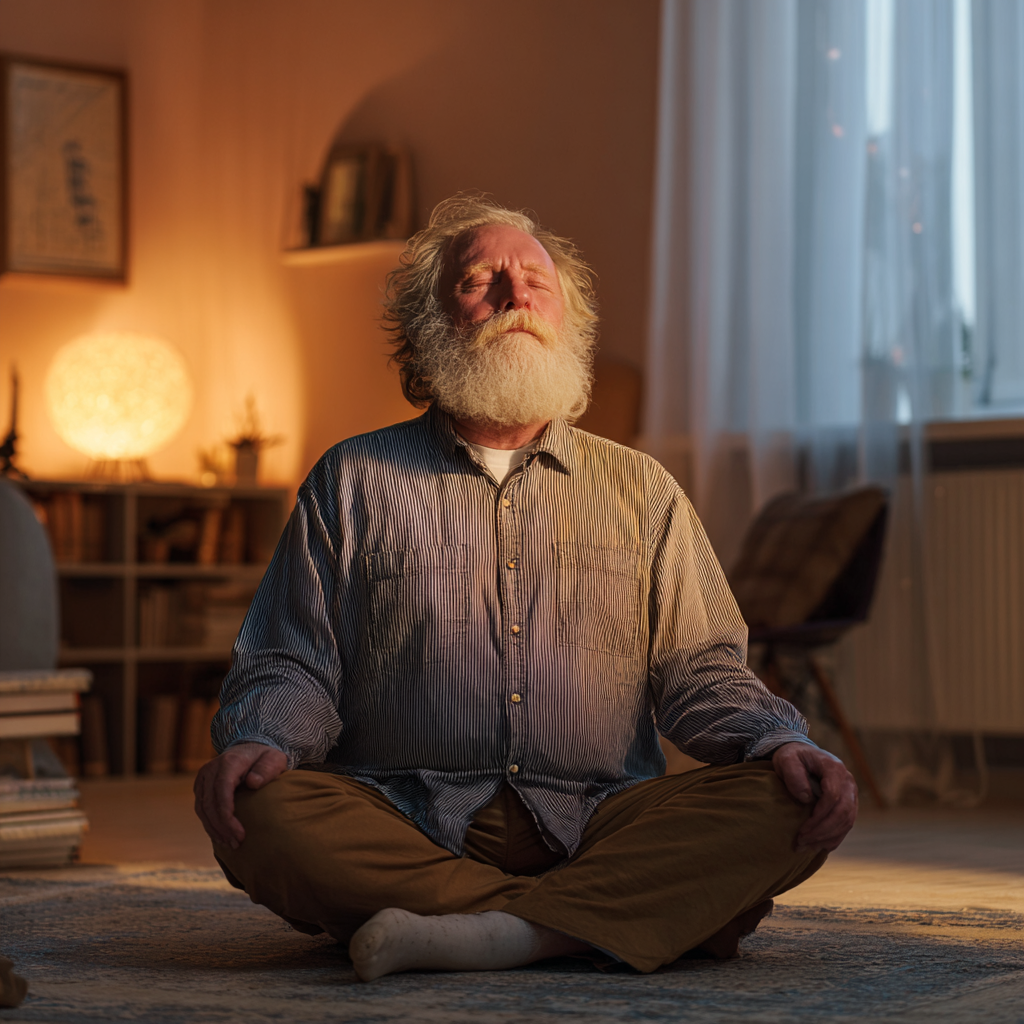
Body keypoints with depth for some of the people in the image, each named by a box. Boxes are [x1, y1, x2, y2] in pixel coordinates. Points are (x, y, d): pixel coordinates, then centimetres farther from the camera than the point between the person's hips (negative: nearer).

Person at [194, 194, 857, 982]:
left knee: (782, 807, -25)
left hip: (598, 827, 1)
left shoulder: (642, 490, 18)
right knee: (263, 812, -33)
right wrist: (261, 738, -14)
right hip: (409, 829, -1)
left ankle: (501, 933, -33)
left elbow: (698, 670, 14)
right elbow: (290, 664, 10)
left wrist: (780, 742, -8)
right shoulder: (352, 480, 15)